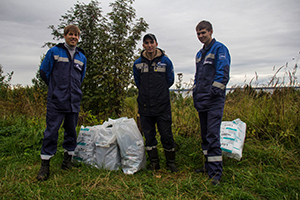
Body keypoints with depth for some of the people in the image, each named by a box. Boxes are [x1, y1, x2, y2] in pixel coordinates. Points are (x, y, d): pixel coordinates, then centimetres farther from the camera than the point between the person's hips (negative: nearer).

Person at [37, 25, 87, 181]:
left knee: (71, 130, 9)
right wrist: (56, 88, 11)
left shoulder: (82, 57, 14)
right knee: (51, 131, -3)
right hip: (56, 100, -3)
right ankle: (45, 164, 7)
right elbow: (44, 72, 6)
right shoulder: (54, 52, 2)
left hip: (74, 101, 4)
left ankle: (68, 157, 26)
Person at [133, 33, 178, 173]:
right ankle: (154, 163, 24)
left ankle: (171, 162, 19)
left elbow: (170, 81, 10)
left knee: (166, 134, 1)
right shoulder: (138, 63, 5)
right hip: (145, 105, 2)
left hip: (162, 105, -2)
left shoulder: (165, 61, 0)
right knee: (148, 135, 9)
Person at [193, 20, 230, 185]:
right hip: (201, 101, 8)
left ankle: (216, 172, -4)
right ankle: (209, 165, 24)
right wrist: (195, 93, 15)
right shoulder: (199, 54, 21)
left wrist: (215, 91, -17)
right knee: (205, 134, 12)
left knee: (212, 135, -11)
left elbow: (223, 73, -12)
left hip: (214, 100, -8)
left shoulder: (219, 49, -3)